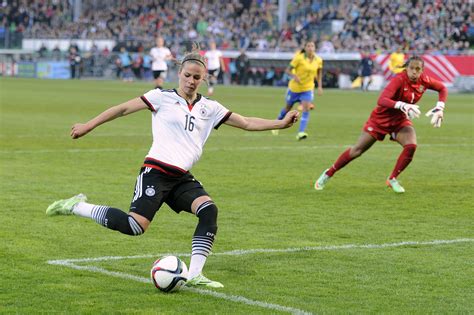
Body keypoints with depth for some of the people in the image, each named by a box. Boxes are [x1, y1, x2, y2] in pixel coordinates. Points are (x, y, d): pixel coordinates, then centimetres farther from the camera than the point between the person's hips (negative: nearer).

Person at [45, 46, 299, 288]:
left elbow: (246, 123, 15)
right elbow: (123, 109, 4)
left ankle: (194, 275, -16)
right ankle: (76, 207, -1)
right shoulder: (163, 97, 2)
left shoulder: (209, 108, 15)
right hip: (156, 171, -5)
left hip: (182, 177, 6)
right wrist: (88, 126, 4)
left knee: (209, 211, -19)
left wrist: (281, 123, 4)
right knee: (135, 225, -20)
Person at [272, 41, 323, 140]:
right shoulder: (299, 58, -17)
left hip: (308, 89, 2)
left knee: (306, 108, -20)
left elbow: (319, 73, 11)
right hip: (294, 88, -2)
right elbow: (287, 70, -13)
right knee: (288, 108, 16)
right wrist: (294, 76, -33)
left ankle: (301, 132, -24)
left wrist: (320, 86, 2)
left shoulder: (318, 60, -6)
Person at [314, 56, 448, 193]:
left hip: (400, 120, 4)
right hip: (381, 118, -4)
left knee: (411, 146, -22)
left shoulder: (424, 80, -13)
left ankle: (392, 179, -2)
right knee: (357, 150, 2)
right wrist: (402, 106, -56)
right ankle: (328, 173, 22)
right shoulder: (399, 80, -29)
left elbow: (442, 89, 6)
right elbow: (381, 100, -41)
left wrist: (439, 108, -10)